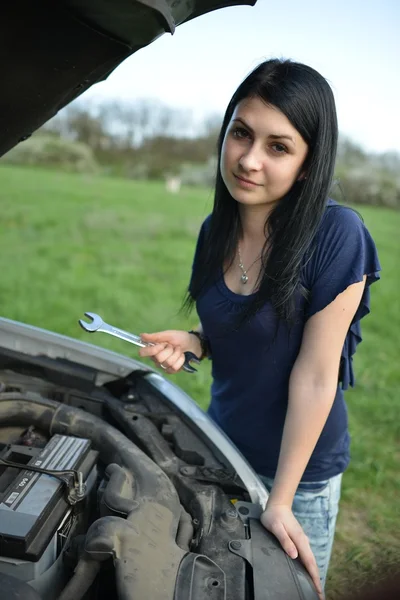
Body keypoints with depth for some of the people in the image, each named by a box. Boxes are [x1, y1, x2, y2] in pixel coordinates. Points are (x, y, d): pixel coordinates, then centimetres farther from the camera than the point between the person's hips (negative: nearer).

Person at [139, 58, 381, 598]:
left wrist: (280, 500, -17)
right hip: (222, 448, 6)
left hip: (300, 468, -5)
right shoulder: (217, 230, -6)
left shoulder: (336, 236, -24)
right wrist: (191, 342, -12)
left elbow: (314, 376, -22)